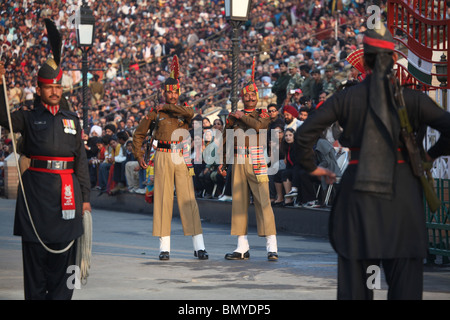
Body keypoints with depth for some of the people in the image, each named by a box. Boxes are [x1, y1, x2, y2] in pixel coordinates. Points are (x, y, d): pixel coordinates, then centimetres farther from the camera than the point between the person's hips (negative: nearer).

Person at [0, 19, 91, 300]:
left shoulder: (72, 119, 15)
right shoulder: (29, 119, 8)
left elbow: (81, 159, 14)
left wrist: (85, 197, 9)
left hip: (67, 190, 2)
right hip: (36, 188, -2)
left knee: (64, 253, 2)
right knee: (35, 253, 1)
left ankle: (61, 297, 6)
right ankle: (36, 297, 7)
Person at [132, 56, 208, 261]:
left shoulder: (184, 111, 7)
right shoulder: (155, 113, 7)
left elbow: (190, 112, -19)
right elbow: (138, 134, 15)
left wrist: (167, 107, -11)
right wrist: (139, 156, 10)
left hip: (182, 159, 0)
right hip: (163, 159, 0)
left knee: (188, 199, -3)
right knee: (163, 199, -1)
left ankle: (199, 246, -4)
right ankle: (164, 247, 2)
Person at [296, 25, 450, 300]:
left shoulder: (346, 98, 1)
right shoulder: (412, 99, -1)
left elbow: (305, 134, -4)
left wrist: (311, 166, 12)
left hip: (359, 192, 1)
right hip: (402, 192, -1)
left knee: (355, 280, 7)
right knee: (404, 279, 3)